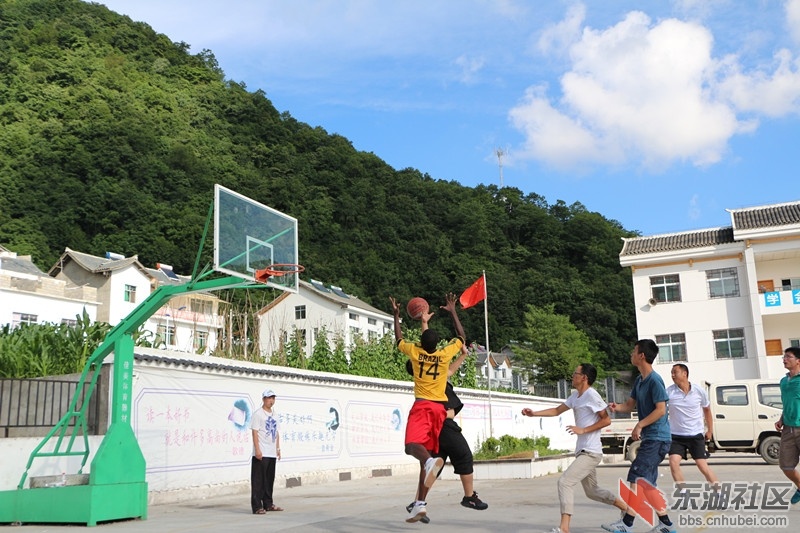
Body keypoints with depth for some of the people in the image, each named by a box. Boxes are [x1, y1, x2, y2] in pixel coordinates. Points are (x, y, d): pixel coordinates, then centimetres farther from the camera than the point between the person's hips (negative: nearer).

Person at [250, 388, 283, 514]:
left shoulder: (274, 415, 16)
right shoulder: (258, 414, -7)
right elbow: (255, 432, -11)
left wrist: (278, 448, 15)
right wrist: (257, 449, -17)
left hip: (272, 453, 8)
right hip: (261, 454, -8)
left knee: (270, 480, 13)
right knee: (258, 480, -6)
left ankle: (268, 504, 21)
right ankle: (257, 506, -4)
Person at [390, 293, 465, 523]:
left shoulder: (415, 352, 2)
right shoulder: (445, 354, 5)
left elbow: (399, 340, 23)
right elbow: (461, 337, 23)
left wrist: (396, 315, 30)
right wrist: (453, 312, 27)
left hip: (422, 405, -3)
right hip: (439, 407, 3)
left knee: (412, 445, -19)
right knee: (426, 454, 4)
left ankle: (431, 460, -55)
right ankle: (420, 504, -2)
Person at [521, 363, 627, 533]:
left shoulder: (591, 395, -14)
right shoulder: (575, 396, 13)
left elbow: (606, 420, -17)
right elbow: (557, 410, 20)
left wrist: (583, 430, -20)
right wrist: (534, 413, 10)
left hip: (590, 452, -10)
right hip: (583, 451, 10)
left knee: (564, 482, -17)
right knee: (592, 491, 19)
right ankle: (626, 508, 33)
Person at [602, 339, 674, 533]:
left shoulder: (654, 380, -16)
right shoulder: (639, 380, 13)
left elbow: (661, 410, -20)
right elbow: (630, 404, 17)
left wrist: (639, 425, -21)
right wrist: (617, 407, -4)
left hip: (657, 439, -10)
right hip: (649, 438, 10)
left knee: (636, 477, -9)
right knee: (647, 483, 11)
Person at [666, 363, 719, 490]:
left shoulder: (699, 391, -5)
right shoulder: (669, 391, -9)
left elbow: (707, 409, 11)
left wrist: (709, 430, 15)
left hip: (696, 435, 0)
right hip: (676, 436, 0)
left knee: (702, 465, -3)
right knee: (673, 462, -15)